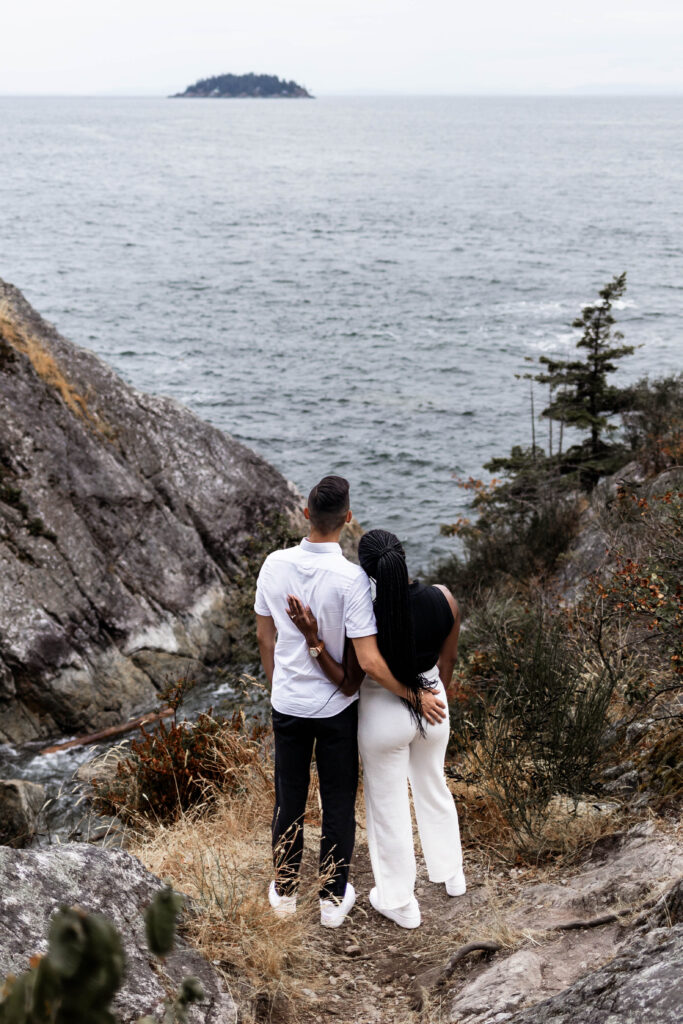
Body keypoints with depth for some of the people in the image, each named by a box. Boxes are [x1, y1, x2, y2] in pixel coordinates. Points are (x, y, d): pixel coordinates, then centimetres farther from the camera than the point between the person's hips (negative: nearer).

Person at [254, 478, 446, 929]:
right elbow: (369, 661, -25)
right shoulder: (351, 578, -24)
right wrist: (416, 697, -12)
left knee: (289, 799, 18)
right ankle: (334, 898, 26)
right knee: (339, 803, 14)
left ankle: (284, 891, 33)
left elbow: (265, 636, 3)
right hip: (336, 707, -3)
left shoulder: (275, 565, -10)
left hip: (288, 703, 3)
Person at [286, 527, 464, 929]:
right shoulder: (444, 599, -19)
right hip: (431, 705, 4)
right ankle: (451, 874, 50)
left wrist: (312, 637, -29)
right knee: (433, 787, 30)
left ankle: (400, 902, 36)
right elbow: (448, 660, -2)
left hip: (385, 715, -4)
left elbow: (347, 682, -18)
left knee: (389, 806, 18)